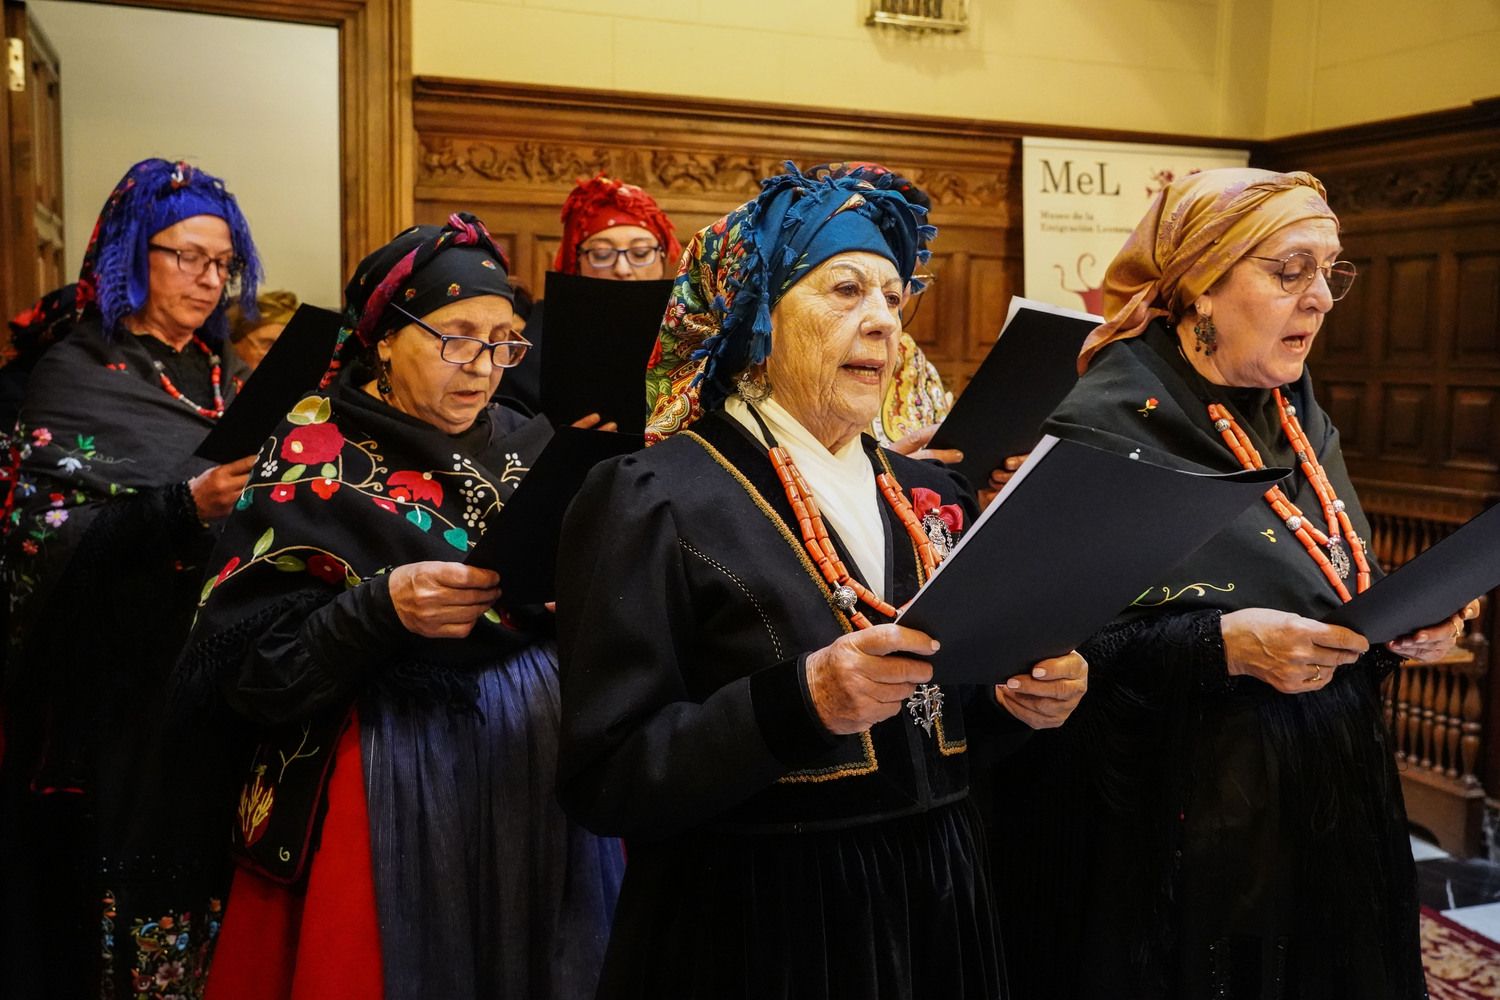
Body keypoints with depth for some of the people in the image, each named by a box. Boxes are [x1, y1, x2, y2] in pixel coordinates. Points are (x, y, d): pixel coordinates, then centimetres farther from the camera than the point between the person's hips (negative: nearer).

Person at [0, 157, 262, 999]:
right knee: (140, 877, 0)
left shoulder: (225, 375, 13)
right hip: (124, 691, -5)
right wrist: (182, 511, -26)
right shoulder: (77, 374, -4)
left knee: (217, 873, 8)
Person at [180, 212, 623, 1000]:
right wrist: (380, 609, -25)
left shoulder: (530, 448, 5)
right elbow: (242, 663, -13)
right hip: (392, 781, -4)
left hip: (540, 761, 4)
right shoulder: (314, 462, -7)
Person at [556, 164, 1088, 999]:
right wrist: (798, 702, -28)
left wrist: (1018, 696, -6)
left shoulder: (931, 492, 7)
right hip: (759, 927, -6)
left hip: (936, 903, 6)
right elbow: (606, 782, -17)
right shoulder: (657, 498, -12)